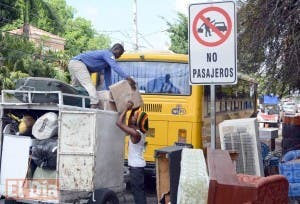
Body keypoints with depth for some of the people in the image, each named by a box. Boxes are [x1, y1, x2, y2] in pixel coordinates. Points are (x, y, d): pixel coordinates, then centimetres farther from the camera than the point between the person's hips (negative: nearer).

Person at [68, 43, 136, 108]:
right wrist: (127, 77, -36)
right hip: (77, 62, -11)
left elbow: (107, 77, 23)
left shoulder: (108, 61, 18)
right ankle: (94, 104, -30)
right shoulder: (108, 54, -11)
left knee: (75, 86, 20)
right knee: (89, 85, -20)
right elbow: (115, 67, -28)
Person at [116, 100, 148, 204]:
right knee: (139, 190, 16)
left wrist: (127, 109, -18)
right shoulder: (140, 131, 4)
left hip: (136, 167, -9)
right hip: (138, 165, 9)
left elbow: (119, 123, -25)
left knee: (137, 191, -4)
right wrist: (132, 110, 8)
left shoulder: (135, 133, -23)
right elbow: (129, 123, 20)